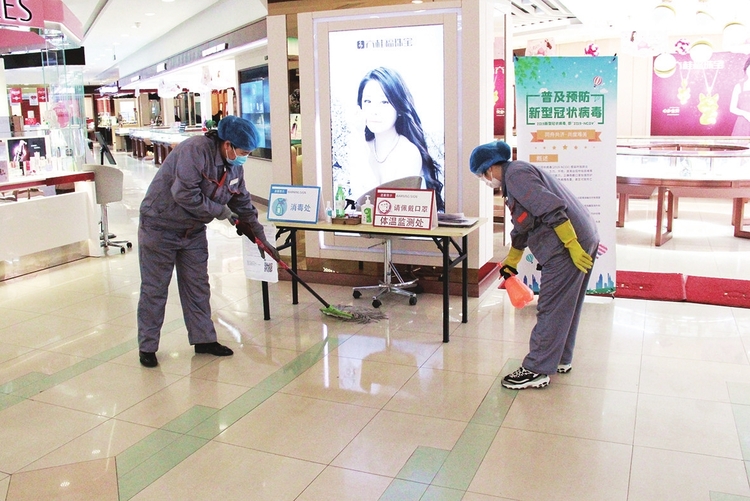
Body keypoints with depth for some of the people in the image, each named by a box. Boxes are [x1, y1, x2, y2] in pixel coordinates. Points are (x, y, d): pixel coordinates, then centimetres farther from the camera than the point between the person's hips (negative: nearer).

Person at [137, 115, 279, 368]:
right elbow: (185, 194, -32)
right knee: (154, 290, 1)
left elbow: (244, 204, 10)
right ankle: (147, 346, 13)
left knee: (197, 287, 10)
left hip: (193, 231, 7)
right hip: (160, 226, -7)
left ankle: (203, 339, 21)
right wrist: (222, 211, -21)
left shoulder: (234, 167, 0)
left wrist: (261, 238, 8)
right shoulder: (195, 150, -25)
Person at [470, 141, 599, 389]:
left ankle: (536, 370, 3)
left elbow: (552, 209, -22)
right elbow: (522, 228, 31)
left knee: (550, 309, -4)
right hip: (584, 240, 11)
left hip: (568, 244, -11)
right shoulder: (520, 173, 23)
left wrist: (572, 246, -24)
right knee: (565, 306, 19)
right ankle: (560, 359, 32)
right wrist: (510, 263, 38)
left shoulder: (516, 175, -10)